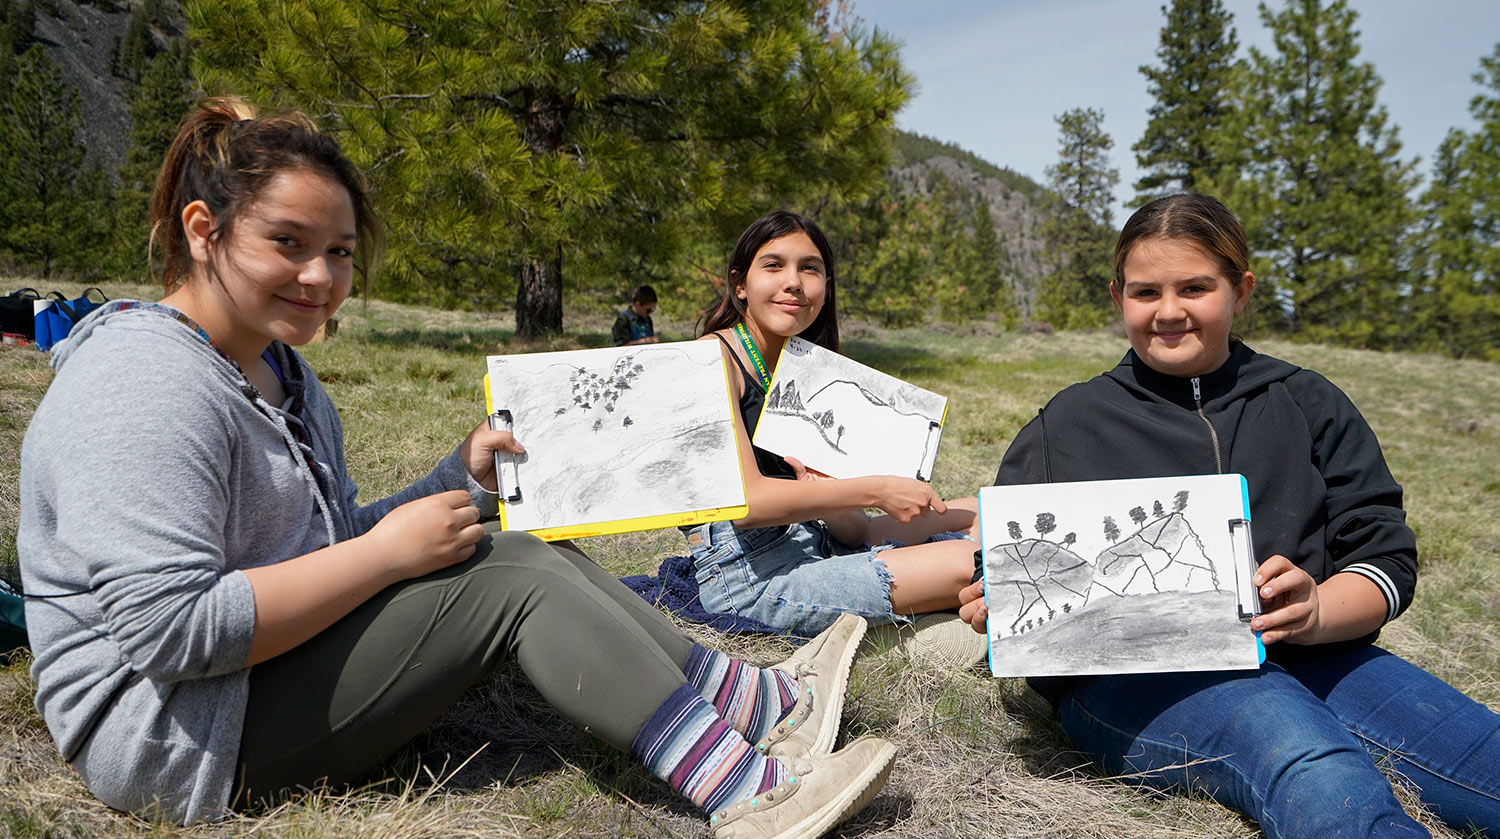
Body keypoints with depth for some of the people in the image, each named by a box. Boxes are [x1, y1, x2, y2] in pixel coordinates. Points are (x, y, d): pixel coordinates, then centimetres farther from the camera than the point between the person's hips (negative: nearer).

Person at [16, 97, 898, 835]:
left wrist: (462, 478, 0)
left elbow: (330, 539, 14)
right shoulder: (145, 386, -20)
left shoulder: (280, 371, 13)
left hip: (289, 666, 10)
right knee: (512, 575, -19)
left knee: (524, 546, -1)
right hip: (179, 739, -9)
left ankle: (759, 700, -1)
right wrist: (388, 552, -22)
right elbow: (168, 629, -27)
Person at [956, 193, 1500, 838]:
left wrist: (1316, 611, -13)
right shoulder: (1064, 426, 15)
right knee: (1322, 776, -34)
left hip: (1308, 657, 4)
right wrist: (998, 609, -13)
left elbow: (1387, 556, 10)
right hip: (1128, 676, -3)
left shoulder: (1309, 405, 18)